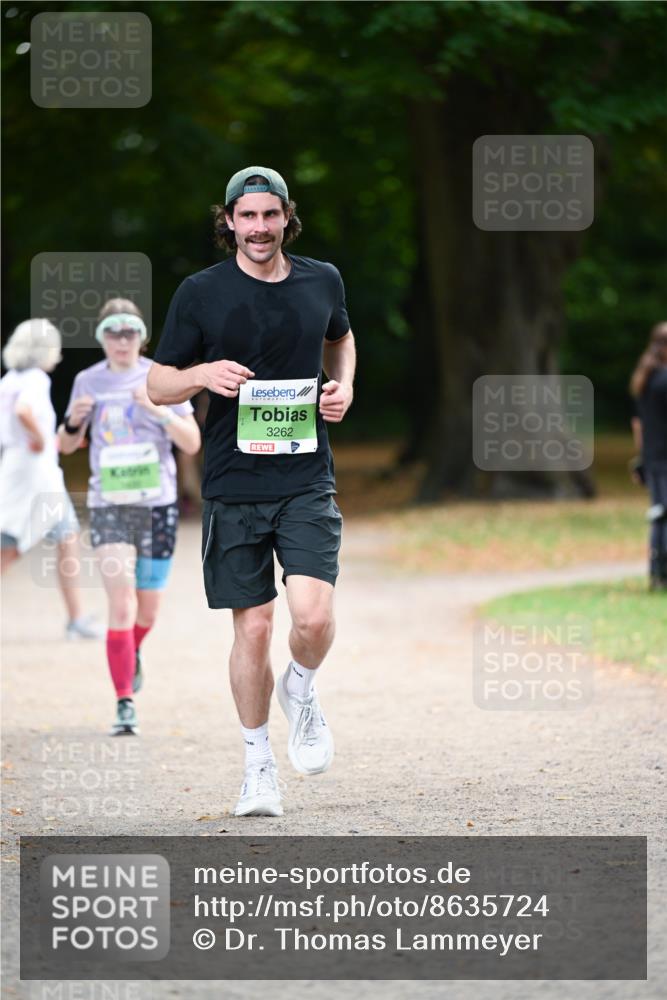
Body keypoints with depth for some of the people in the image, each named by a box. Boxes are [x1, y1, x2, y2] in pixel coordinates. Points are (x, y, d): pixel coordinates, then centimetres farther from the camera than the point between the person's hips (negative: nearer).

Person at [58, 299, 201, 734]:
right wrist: (74, 422, -8)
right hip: (108, 506, 0)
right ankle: (125, 705, -11)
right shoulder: (88, 381, 4)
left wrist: (159, 410, -20)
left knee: (147, 610, 10)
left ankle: (132, 655, 44)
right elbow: (68, 445, 14)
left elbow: (193, 442, -5)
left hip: (157, 505, 0)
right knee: (121, 604, -14)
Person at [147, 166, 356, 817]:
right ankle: (258, 764, 17)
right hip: (234, 487, -1)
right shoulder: (201, 293, -1)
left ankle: (301, 693, 17)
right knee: (253, 627, 0)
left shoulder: (322, 281, 7)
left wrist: (344, 384, 8)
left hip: (306, 481, 1)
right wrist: (203, 374, -17)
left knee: (313, 614, -16)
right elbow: (157, 384, 4)